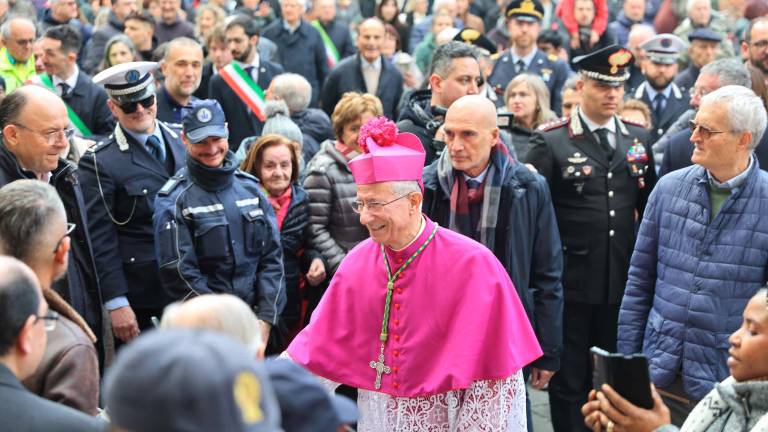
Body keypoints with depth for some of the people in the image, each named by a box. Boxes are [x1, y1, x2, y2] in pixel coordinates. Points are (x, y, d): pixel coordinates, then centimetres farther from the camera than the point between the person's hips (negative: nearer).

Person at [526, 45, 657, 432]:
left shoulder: (638, 138, 8)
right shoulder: (550, 141, -6)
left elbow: (649, 207, 12)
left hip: (623, 283, 4)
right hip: (571, 283, -4)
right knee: (568, 380, 7)